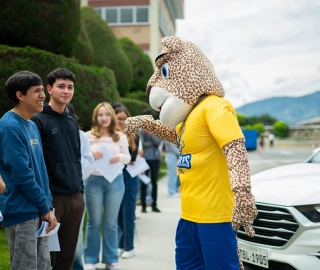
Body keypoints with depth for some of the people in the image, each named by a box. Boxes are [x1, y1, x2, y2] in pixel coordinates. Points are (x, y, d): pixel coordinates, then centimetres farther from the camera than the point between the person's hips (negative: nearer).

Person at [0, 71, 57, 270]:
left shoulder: (32, 126, 13)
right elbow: (22, 175, -19)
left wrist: (48, 205, 8)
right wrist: (45, 207, -12)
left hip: (38, 211, 9)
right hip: (22, 212, -9)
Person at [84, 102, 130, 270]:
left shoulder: (120, 136, 4)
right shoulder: (89, 135, 0)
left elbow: (127, 158, 7)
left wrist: (119, 157, -15)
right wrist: (91, 153, -20)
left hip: (115, 181, 1)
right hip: (94, 181, -1)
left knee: (111, 222, 9)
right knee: (94, 222, 6)